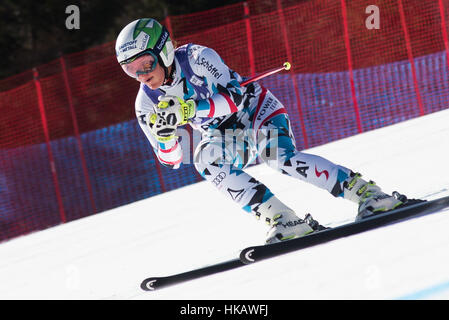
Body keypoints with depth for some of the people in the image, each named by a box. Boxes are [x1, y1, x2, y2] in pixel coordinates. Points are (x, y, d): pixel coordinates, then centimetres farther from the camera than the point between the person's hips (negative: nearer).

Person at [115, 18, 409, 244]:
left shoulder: (196, 57, -24)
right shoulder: (147, 103, -9)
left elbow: (233, 97, -31)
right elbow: (172, 159, -4)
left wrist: (187, 109, -42)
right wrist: (165, 134, -27)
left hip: (253, 109, -4)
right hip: (223, 135, 4)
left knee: (279, 156, -32)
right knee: (205, 158, -29)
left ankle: (368, 193, -27)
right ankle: (283, 221, -33)